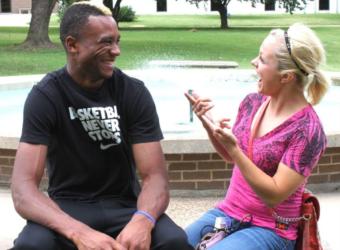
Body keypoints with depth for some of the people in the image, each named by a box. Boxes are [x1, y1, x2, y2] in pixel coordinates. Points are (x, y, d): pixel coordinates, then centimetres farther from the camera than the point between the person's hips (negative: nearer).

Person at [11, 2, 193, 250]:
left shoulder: (134, 92, -8)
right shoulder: (45, 96, -13)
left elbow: (155, 176, -13)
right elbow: (23, 189, -22)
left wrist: (142, 220, -37)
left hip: (123, 205, 1)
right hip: (68, 207, -1)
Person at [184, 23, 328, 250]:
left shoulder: (307, 130, -19)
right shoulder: (253, 102, -1)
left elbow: (275, 195, -20)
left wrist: (234, 148, -27)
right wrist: (210, 124, -5)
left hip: (270, 230, -6)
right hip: (228, 213, 6)